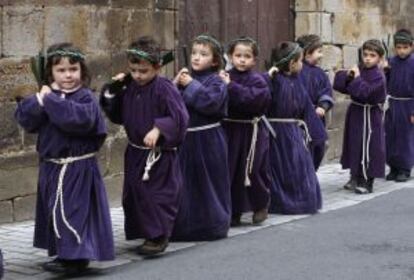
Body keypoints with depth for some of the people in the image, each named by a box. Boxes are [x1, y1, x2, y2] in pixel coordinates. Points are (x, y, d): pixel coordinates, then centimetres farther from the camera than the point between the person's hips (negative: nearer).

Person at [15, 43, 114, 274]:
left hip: (78, 168, -7)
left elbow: (80, 118, -31)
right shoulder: (46, 93, 6)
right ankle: (64, 253, 29)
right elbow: (25, 117, -3)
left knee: (75, 210, -5)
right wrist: (41, 100, -20)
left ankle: (77, 256, 3)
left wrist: (52, 100, -25)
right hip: (51, 166, 7)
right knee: (55, 211, 15)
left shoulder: (86, 97, -11)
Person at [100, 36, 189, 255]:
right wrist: (112, 92, 2)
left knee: (158, 195, -4)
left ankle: (158, 237, 7)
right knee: (133, 194, 15)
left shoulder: (164, 89, -16)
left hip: (159, 154, -7)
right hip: (135, 151, 8)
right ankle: (143, 232, 29)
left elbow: (178, 118, -21)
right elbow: (117, 116, 14)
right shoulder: (129, 88, 4)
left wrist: (158, 129, -32)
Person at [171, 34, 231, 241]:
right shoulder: (186, 77, 10)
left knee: (208, 182, 4)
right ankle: (185, 225, 20)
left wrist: (191, 85, -16)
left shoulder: (215, 82, -6)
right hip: (185, 138, 5)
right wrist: (175, 85, -9)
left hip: (207, 141, -5)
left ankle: (213, 224, 16)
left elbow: (211, 101, -24)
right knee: (185, 183, 9)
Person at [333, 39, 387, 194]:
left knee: (368, 148, -3)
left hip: (369, 116, -7)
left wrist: (357, 77, -21)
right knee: (353, 145, 14)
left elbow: (364, 92, -27)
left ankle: (367, 182, 6)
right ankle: (355, 178, 27)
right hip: (355, 113, 7)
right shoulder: (358, 69, 5)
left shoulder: (378, 76, -15)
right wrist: (347, 75, -14)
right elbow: (339, 85, 3)